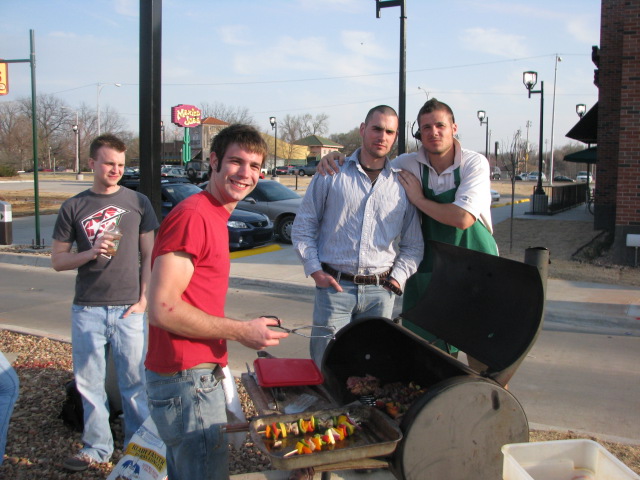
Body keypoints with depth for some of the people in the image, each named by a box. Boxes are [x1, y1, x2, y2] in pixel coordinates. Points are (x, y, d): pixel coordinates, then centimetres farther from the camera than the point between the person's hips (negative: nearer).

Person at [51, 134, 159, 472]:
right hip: (87, 310, 1)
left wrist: (144, 299, -3)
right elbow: (57, 260, 6)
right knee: (89, 383, 9)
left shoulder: (138, 202, 4)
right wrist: (91, 253, -13)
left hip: (128, 309, -1)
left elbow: (149, 255, 5)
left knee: (135, 383, 5)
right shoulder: (73, 208, 6)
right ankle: (96, 447, 24)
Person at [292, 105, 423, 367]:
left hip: (380, 292, 2)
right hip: (334, 286, -2)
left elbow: (413, 245, 14)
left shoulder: (403, 185, 8)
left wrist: (397, 278, 1)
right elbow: (303, 227, 6)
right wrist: (315, 271, -3)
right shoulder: (332, 174, 3)